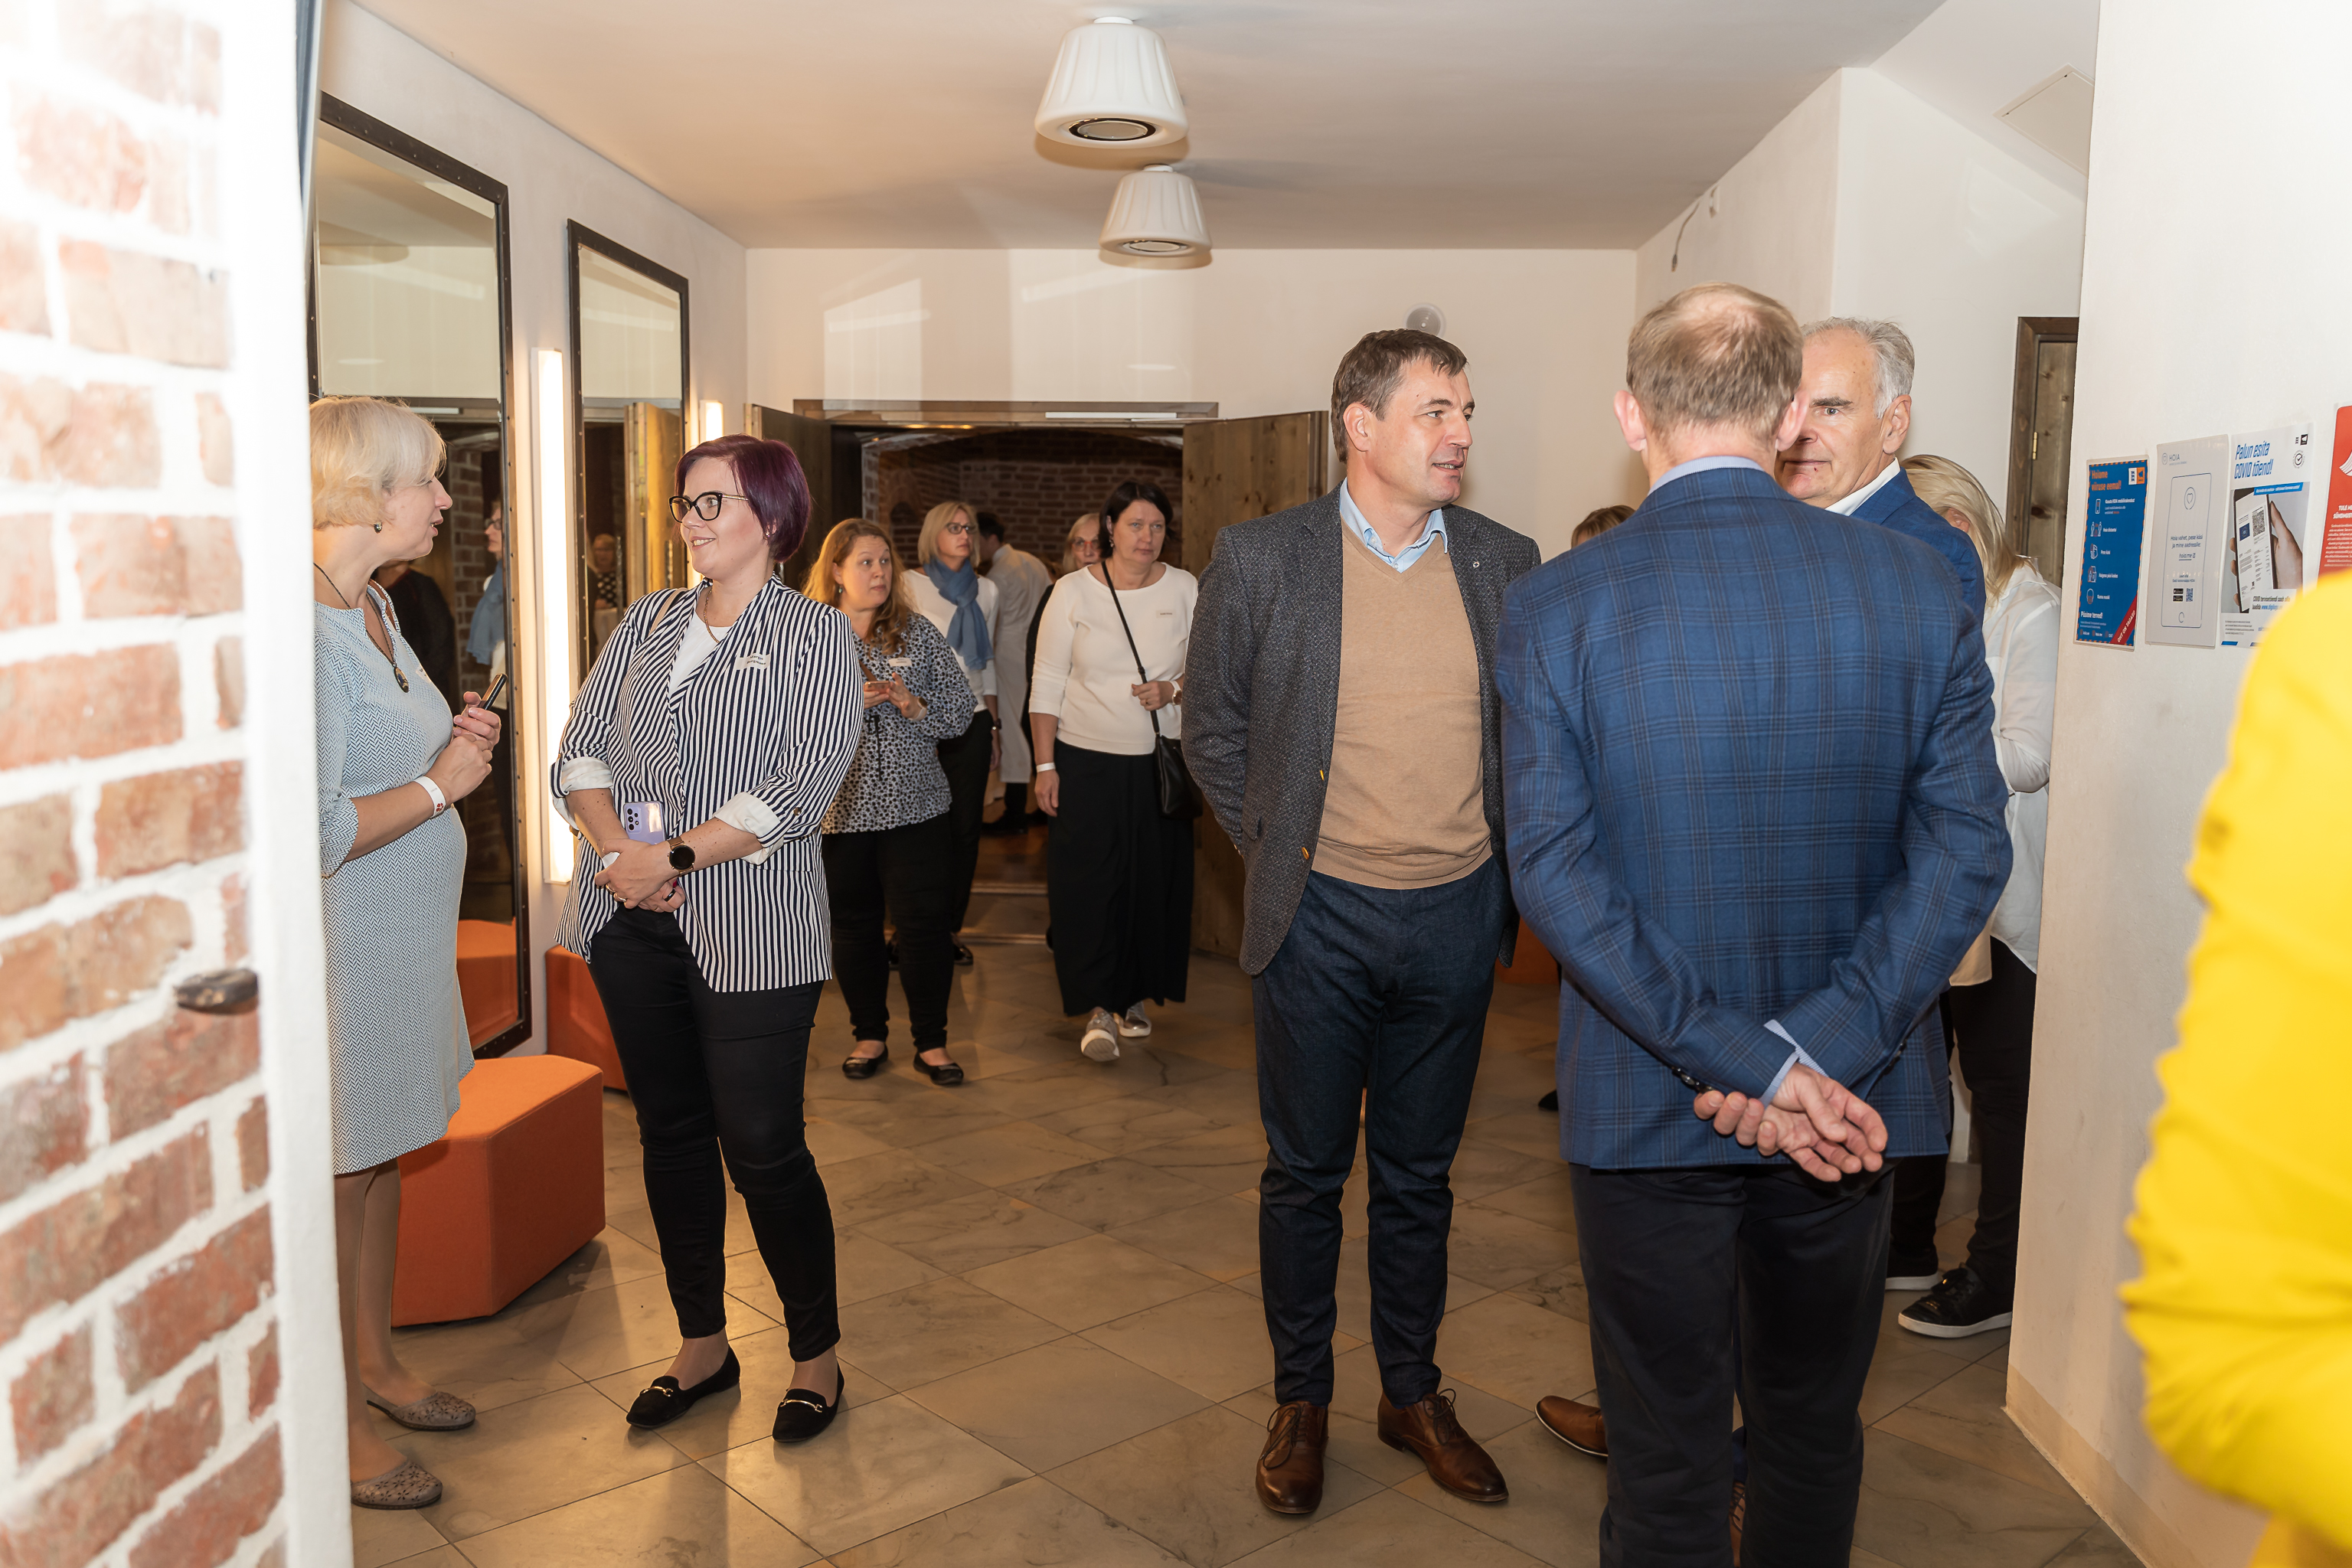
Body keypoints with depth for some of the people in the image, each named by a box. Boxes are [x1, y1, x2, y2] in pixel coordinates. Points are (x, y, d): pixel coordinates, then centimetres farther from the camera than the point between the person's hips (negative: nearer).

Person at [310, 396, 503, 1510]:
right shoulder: (304, 632, -22)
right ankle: (337, 1419, 21)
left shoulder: (373, 607, 10)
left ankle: (374, 1361, 37)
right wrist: (438, 785, -18)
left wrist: (454, 741, 4)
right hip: (339, 946, -9)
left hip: (406, 938, 10)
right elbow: (311, 834, -28)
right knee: (333, 1178, 5)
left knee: (381, 1159, 20)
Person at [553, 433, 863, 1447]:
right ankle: (702, 1345, 29)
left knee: (763, 1146, -1)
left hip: (750, 930, -5)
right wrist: (615, 849, -11)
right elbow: (580, 751, 7)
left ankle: (818, 1355, 18)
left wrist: (675, 853, -18)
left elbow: (798, 792, -13)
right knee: (670, 1134, 13)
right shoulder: (646, 624, 14)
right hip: (633, 921, 5)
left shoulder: (817, 636, -2)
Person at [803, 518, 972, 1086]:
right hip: (839, 809, 0)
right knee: (853, 925, 10)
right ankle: (869, 1035, 26)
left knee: (924, 922, -1)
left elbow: (960, 713, 5)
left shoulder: (918, 634, 5)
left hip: (914, 806, 0)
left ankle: (931, 1041, 13)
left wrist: (913, 705, -14)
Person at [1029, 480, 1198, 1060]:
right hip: (1087, 761, -2)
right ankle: (1100, 1008, 0)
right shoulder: (1073, 592, -1)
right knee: (1090, 880, -6)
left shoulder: (1185, 589, 4)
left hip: (1160, 760, 2)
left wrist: (1175, 690, -12)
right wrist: (1045, 765, -5)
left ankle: (1136, 995, 22)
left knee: (1156, 877, 5)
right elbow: (1047, 685, -1)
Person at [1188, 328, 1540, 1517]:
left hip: (1456, 916, 2)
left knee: (1418, 1174, 16)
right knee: (1304, 1172, 11)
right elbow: (1213, 728, 3)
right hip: (1320, 918, -2)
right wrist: (1273, 850, 0)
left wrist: (1498, 856, 4)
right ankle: (1300, 1399, 30)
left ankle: (1413, 1395, 33)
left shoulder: (1504, 563, 1)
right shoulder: (1259, 558, -5)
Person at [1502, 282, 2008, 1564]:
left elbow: (1554, 869, -17)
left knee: (1666, 1456, 13)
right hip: (1850, 1097, 3)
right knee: (1815, 1428, 23)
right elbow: (1963, 845, -10)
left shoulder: (1559, 604, -11)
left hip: (1644, 1102, -2)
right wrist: (1819, 1049, -14)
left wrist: (1740, 1061, -15)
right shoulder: (1916, 584, -5)